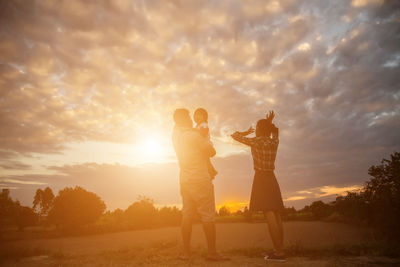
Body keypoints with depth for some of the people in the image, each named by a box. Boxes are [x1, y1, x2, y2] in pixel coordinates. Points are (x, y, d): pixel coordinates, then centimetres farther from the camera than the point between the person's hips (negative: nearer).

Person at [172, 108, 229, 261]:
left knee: (187, 217, 8)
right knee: (207, 217, -1)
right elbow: (211, 152, -5)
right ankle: (212, 252, 4)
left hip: (185, 181, 7)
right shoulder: (194, 135, -12)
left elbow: (177, 125, 32)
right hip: (200, 180, -7)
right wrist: (208, 142, 13)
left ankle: (186, 252, 13)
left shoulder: (175, 135, 8)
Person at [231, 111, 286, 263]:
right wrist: (270, 123, 19)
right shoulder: (275, 142, 7)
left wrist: (247, 132, 16)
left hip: (261, 179, -7)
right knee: (276, 216, 8)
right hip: (272, 179, 7)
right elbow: (274, 133, 33)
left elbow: (235, 136, 0)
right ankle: (280, 250, 13)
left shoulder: (256, 141, -10)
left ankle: (279, 253, -11)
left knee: (269, 216, -10)